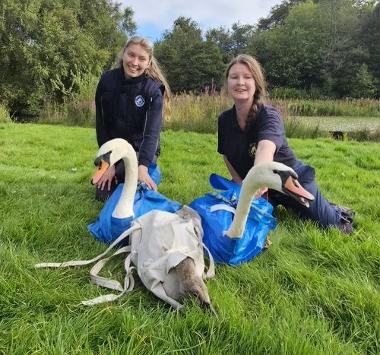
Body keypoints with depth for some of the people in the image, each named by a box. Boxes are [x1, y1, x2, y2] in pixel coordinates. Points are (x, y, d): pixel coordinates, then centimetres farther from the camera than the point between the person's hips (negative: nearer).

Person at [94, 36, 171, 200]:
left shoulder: (153, 89, -20)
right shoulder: (107, 80, -12)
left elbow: (152, 132, -29)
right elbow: (101, 124, -9)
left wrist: (142, 167, -44)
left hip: (141, 149, -3)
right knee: (103, 195, -2)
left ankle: (152, 171, 11)